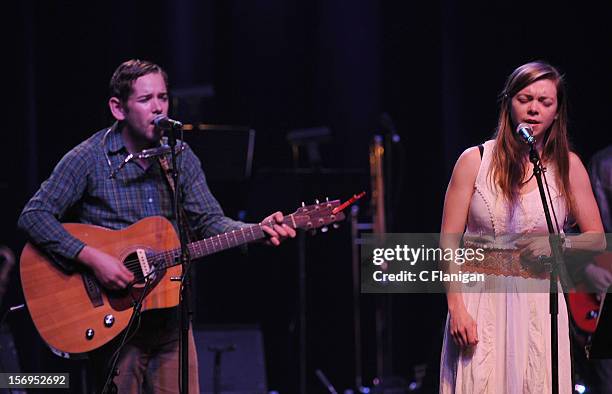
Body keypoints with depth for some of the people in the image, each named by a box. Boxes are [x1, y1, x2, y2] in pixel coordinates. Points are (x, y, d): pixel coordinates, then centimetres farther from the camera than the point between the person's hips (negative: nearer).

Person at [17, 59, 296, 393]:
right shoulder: (89, 159, -9)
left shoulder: (181, 158, 7)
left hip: (169, 312, 5)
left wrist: (257, 231, -17)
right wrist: (92, 258, -23)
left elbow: (210, 222, 3)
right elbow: (34, 216, -14)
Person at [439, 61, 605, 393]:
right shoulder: (474, 160, -1)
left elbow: (596, 238, 11)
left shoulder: (568, 166, 3)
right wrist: (456, 308, -10)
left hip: (539, 301, 1)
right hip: (481, 301, -1)